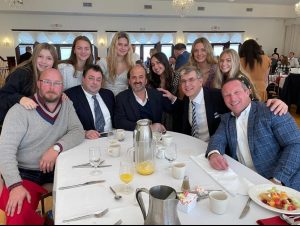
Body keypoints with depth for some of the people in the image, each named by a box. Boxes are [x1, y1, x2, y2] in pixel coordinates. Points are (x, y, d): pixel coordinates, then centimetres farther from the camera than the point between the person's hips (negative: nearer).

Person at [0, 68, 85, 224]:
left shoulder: (67, 106, 2)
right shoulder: (20, 110, -12)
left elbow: (78, 132, -8)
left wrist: (57, 148, -26)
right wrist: (15, 185, -30)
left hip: (55, 169, 4)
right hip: (24, 173, -4)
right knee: (18, 214, -27)